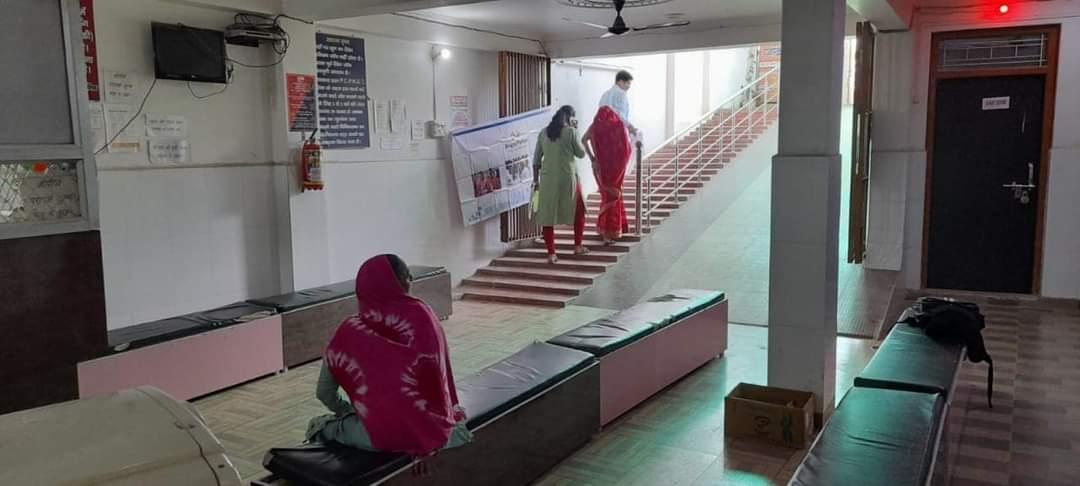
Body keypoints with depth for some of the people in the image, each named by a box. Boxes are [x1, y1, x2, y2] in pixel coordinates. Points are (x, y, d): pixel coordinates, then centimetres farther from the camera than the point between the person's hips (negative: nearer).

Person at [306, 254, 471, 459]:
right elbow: (441, 372, 5)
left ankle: (328, 429, 11)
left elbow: (324, 393, 12)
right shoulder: (422, 315, -3)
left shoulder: (349, 331, 3)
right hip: (429, 432, -6)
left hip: (377, 438, 6)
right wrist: (452, 412, 21)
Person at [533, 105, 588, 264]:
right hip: (567, 178, -3)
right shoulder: (571, 131, -6)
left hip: (548, 179, 3)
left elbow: (536, 159, 8)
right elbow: (581, 153, 4)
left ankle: (551, 253, 4)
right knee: (578, 211, 17)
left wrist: (536, 180, 15)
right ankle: (577, 246, 22)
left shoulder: (543, 133, 7)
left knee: (548, 215, 5)